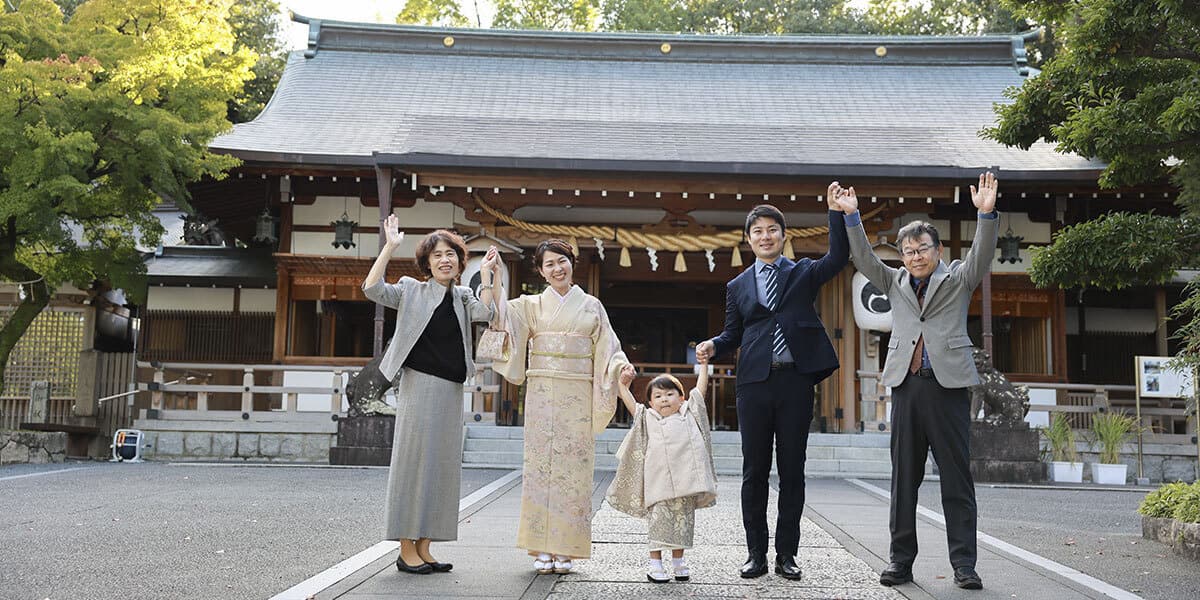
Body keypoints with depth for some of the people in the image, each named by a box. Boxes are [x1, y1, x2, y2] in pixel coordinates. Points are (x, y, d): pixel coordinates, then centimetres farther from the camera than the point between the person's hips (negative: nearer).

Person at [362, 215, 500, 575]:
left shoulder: (462, 297, 14)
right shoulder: (411, 290, 3)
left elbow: (484, 313, -6)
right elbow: (372, 289, -12)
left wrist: (486, 273, -2)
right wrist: (390, 246, -13)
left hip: (451, 389, 5)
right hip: (419, 384, -5)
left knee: (442, 464, 6)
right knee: (414, 461, -6)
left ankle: (423, 548, 13)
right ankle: (406, 549, -1)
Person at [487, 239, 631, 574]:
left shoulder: (591, 306, 12)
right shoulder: (532, 306, 11)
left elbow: (607, 349, 9)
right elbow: (498, 314, -3)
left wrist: (621, 367, -10)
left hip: (578, 396, 0)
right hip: (542, 393, 0)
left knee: (573, 468, -2)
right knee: (541, 464, -2)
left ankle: (566, 549, 5)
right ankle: (542, 549, 4)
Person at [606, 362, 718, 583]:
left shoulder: (688, 413, 16)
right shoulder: (648, 418, 15)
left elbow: (700, 389, 16)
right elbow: (631, 405, 8)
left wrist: (703, 363, 17)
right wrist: (624, 384, -2)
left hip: (686, 480, 2)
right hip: (658, 482, -1)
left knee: (683, 519, 8)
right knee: (659, 519, -2)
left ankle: (678, 561, 19)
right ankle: (655, 563, 5)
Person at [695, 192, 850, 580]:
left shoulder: (803, 273, 10)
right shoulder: (738, 286, 16)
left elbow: (838, 257, -8)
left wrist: (837, 212, -16)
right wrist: (713, 346, -3)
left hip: (795, 381, -1)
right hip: (755, 384, 2)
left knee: (792, 471, 3)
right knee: (754, 471, 4)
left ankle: (786, 554, 11)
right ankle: (756, 554, 12)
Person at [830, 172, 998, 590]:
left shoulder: (958, 279, 9)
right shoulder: (895, 283, 18)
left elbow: (982, 256, -7)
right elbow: (865, 259, 9)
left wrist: (986, 214, -22)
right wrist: (851, 216, -1)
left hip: (948, 384, -3)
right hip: (907, 385, 3)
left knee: (956, 478, -2)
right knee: (904, 478, 5)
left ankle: (963, 564, 1)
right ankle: (901, 560, 10)